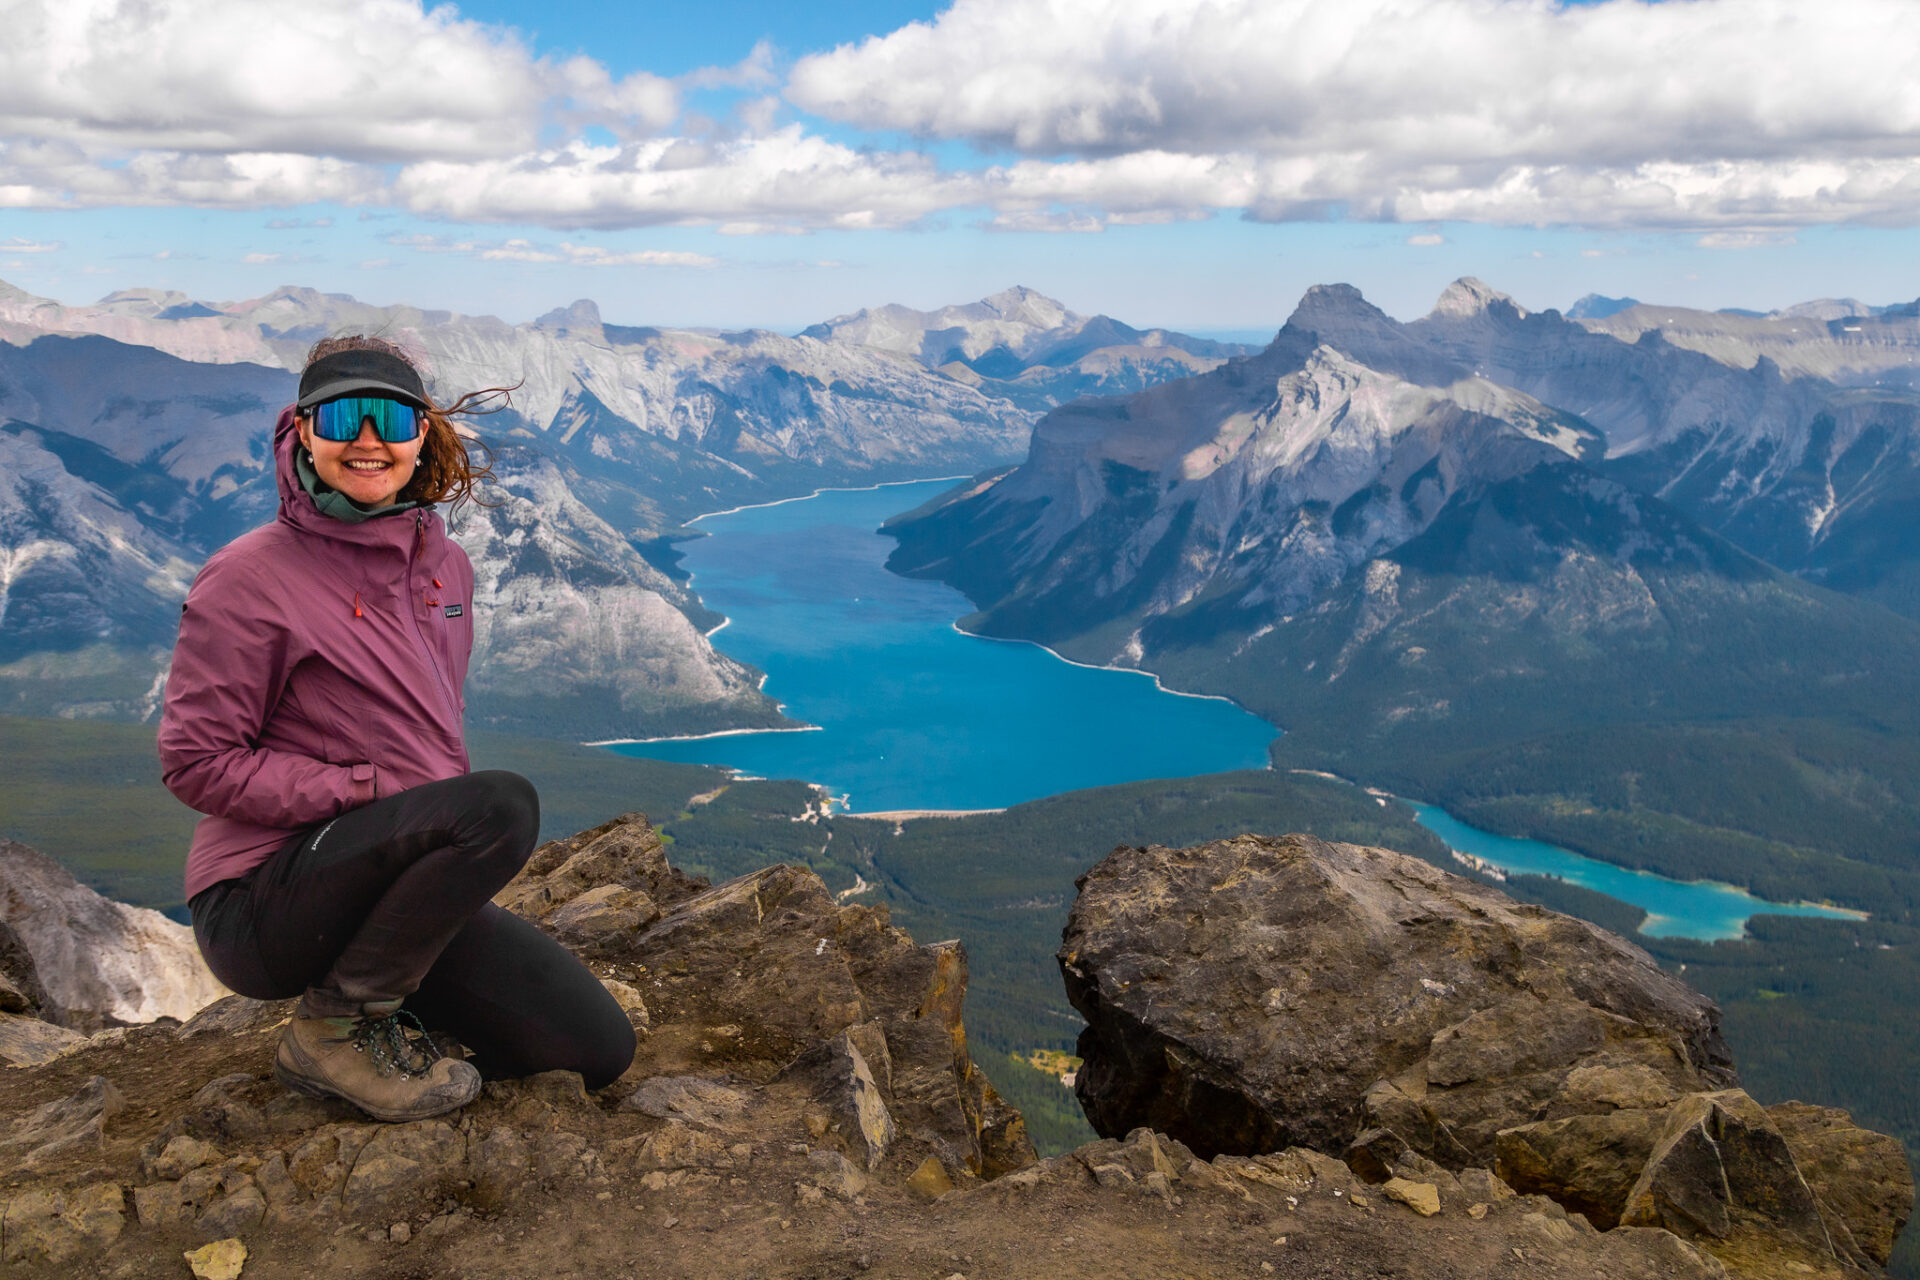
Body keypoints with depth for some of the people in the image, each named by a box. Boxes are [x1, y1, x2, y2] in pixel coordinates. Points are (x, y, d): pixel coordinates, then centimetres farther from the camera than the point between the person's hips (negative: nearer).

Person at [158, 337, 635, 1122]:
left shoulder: (443, 564, 9)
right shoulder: (249, 577, -11)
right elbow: (196, 762, -11)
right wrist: (371, 792, -20)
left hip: (397, 878, 6)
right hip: (261, 902, -6)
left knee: (599, 1050, -3)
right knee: (506, 803, -32)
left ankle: (387, 1012, 16)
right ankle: (333, 1027, -12)